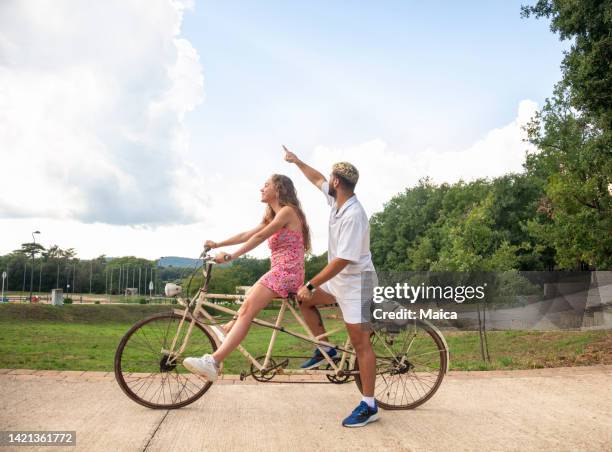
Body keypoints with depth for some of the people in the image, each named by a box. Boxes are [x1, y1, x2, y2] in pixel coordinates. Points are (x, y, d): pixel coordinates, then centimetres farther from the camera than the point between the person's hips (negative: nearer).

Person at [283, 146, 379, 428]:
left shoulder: (353, 215, -26)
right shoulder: (338, 201, 1)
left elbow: (343, 260, -29)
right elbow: (318, 180, 22)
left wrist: (310, 284, -26)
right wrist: (297, 161, 30)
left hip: (355, 281, -9)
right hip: (339, 278, 9)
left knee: (360, 343, -4)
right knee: (303, 301, 14)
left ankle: (369, 406, 5)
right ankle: (325, 349, 22)